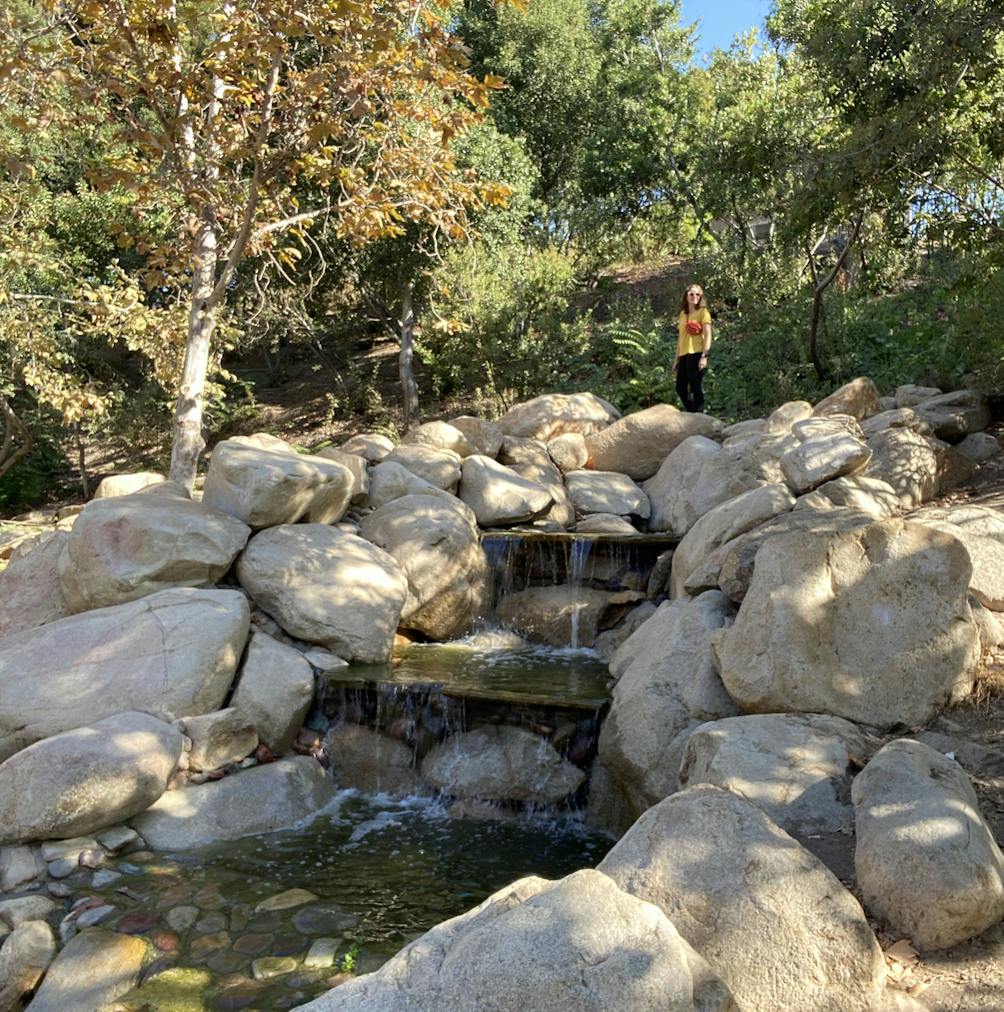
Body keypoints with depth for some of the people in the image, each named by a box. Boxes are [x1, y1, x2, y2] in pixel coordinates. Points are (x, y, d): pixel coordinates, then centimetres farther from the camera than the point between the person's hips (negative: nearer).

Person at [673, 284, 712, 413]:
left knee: (695, 387, -8)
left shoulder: (703, 312, 1)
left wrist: (704, 356, -17)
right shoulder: (683, 313, 19)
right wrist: (676, 358, 18)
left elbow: (708, 335, -7)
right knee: (680, 388, 7)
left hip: (696, 354, -7)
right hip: (683, 355, 7)